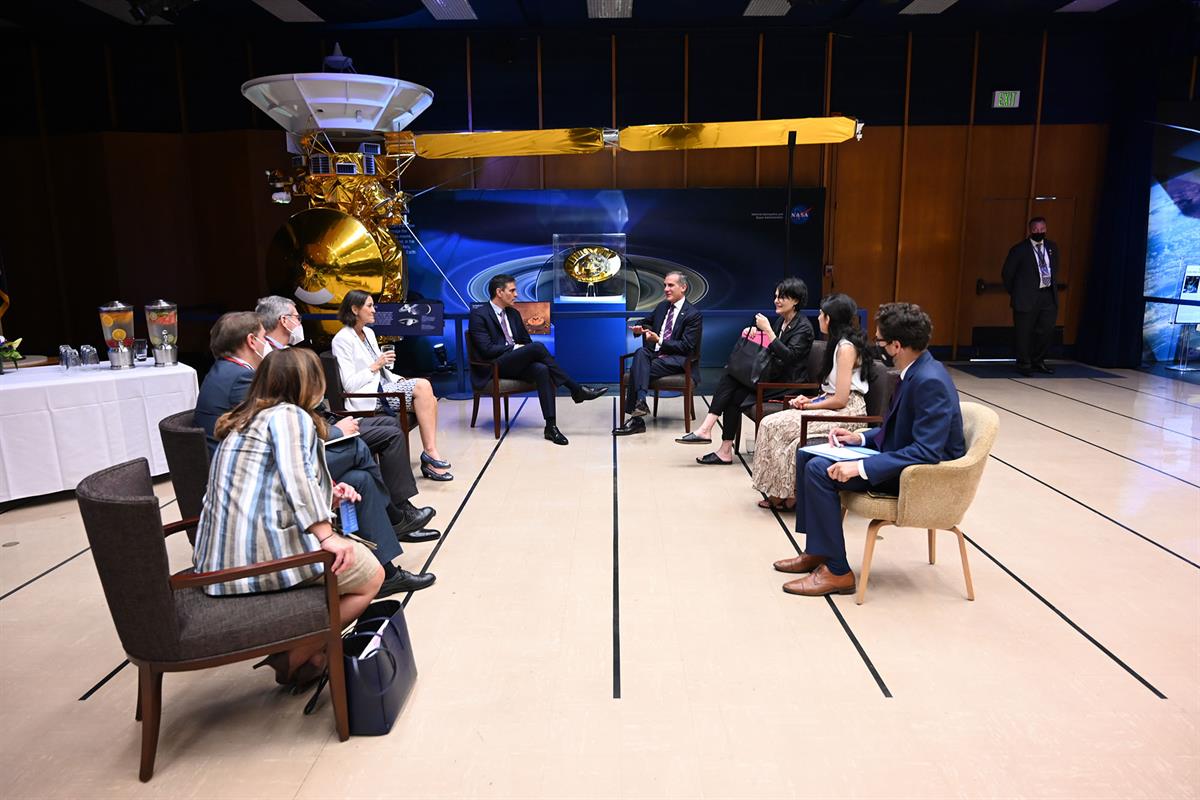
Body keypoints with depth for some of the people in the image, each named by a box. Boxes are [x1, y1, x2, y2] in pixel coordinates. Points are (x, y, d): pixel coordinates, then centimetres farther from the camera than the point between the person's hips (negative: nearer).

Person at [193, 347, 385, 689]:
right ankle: (294, 659, 7)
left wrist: (326, 496, 16)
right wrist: (327, 535, -26)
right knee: (371, 575, 8)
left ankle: (300, 652, 15)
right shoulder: (289, 414, -6)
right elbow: (294, 476, -22)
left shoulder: (241, 422, 21)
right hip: (265, 553, -9)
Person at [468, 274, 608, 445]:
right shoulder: (479, 314, -6)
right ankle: (577, 390, -20)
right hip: (493, 368, -6)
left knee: (542, 370, -29)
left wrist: (528, 353, 0)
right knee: (537, 347, -28)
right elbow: (486, 349, -16)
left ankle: (551, 426, -34)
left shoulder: (513, 313, 17)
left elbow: (526, 341, 21)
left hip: (515, 364, 6)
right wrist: (515, 347, -13)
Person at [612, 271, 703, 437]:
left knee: (636, 369, -29)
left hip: (676, 360, -6)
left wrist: (659, 340, -17)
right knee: (641, 352, -31)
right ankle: (640, 401, -45)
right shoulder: (662, 306, 17)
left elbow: (686, 347, -10)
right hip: (654, 354, 6)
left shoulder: (693, 314, -4)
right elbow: (646, 321, 31)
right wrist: (638, 327, 4)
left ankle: (636, 418, -30)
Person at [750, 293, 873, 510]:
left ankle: (788, 495, -5)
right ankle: (779, 492, -7)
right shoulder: (839, 344, 17)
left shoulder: (846, 348, -14)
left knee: (780, 427, -20)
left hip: (847, 413, -9)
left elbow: (840, 400, -18)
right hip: (833, 407, 9)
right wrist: (810, 400, 3)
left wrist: (810, 405, -6)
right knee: (771, 423, -7)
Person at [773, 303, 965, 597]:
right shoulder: (915, 371, 5)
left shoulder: (930, 381, -25)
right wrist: (859, 437, 3)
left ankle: (837, 571, -10)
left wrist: (861, 467, -32)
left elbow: (927, 452, -30)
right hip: (901, 458, 10)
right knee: (807, 456, 5)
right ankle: (816, 550, 13)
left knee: (820, 470, -22)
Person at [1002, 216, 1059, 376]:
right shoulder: (1019, 249, -6)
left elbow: (1055, 269, 25)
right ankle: (1024, 365, 12)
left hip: (1049, 296, 5)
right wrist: (1016, 293, 1)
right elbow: (1006, 273, -2)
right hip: (1027, 297, -5)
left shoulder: (1052, 247, 11)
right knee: (1024, 333, 0)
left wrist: (1053, 287, 17)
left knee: (1046, 330, 7)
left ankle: (1038, 361, 23)